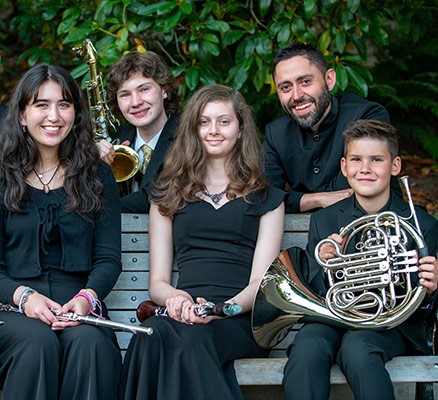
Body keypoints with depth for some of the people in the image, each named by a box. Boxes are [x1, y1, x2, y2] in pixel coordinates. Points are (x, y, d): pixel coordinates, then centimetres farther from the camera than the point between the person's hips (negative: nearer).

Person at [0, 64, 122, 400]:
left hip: (77, 305, 1)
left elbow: (109, 258, 8)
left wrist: (87, 298, -14)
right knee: (38, 341, -36)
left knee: (89, 341, -35)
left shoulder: (97, 177, 15)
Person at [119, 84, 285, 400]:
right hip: (185, 315, 2)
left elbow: (260, 281, 6)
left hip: (240, 319, -2)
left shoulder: (266, 199, 19)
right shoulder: (169, 195, 25)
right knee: (154, 332, -38)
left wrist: (220, 309, -16)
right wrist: (175, 297, -9)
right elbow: (157, 282, 17)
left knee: (192, 338, -39)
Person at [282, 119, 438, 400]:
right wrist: (324, 265, -15)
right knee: (307, 348, -33)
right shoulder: (324, 221, 7)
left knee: (357, 348, -36)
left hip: (391, 326, -1)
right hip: (334, 319, 2)